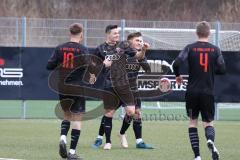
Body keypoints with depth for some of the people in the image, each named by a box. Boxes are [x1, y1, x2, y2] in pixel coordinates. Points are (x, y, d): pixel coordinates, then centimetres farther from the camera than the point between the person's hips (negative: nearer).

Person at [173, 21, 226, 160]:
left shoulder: (190, 48, -3)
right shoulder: (215, 50, -1)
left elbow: (177, 63, -13)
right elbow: (222, 69, -1)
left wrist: (178, 76, 6)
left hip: (192, 91, 0)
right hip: (208, 92, 0)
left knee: (193, 122, 11)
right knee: (208, 123, 8)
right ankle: (210, 140, -26)